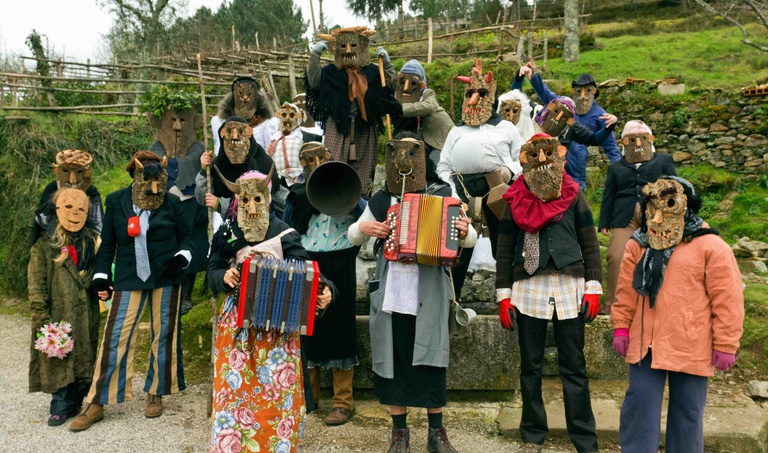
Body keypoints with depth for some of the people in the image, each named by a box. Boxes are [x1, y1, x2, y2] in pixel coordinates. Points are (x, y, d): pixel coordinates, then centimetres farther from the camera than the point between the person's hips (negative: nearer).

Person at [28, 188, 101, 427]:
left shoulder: (93, 243, 10)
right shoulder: (44, 247, -2)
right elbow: (36, 289, -5)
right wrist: (43, 322, -11)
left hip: (87, 317, 3)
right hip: (59, 316, -3)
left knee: (85, 360, 7)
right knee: (58, 363, 2)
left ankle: (76, 402, 22)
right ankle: (61, 405, 16)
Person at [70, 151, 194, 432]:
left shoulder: (170, 203, 0)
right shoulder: (116, 202, 2)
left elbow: (186, 236, 9)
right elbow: (108, 242, 7)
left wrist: (182, 256, -10)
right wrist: (101, 276, 2)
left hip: (166, 278, 0)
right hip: (129, 279, 0)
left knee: (163, 335, 7)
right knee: (115, 337, -2)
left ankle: (156, 395, 24)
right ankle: (96, 404, 8)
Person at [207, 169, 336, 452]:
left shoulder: (284, 234, -3)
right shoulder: (226, 232, 5)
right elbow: (213, 272, 4)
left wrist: (325, 290, -26)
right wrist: (225, 277, -19)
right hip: (237, 323, 2)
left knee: (277, 391, 1)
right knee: (235, 388, 3)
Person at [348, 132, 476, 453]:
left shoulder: (444, 195, 1)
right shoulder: (380, 200, 7)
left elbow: (471, 240, 3)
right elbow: (352, 237, 17)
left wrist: (465, 232, -19)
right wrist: (363, 228, -5)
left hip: (429, 291, -2)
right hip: (390, 291, 2)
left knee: (430, 358, 2)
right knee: (393, 357, 8)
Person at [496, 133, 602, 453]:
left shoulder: (573, 197, 4)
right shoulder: (516, 201, 5)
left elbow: (589, 244, 4)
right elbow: (505, 251, 6)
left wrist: (593, 289, -3)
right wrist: (503, 295, 1)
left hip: (569, 289, -1)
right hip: (528, 291, 1)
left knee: (574, 368, 4)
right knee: (530, 368, 8)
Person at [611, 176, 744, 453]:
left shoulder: (710, 246, -7)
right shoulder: (639, 244, 6)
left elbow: (726, 300, -8)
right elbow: (626, 290, 9)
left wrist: (725, 345, -9)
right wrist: (621, 327, 6)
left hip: (690, 347, -3)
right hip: (646, 343, 3)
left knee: (687, 410, 11)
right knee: (639, 402, 7)